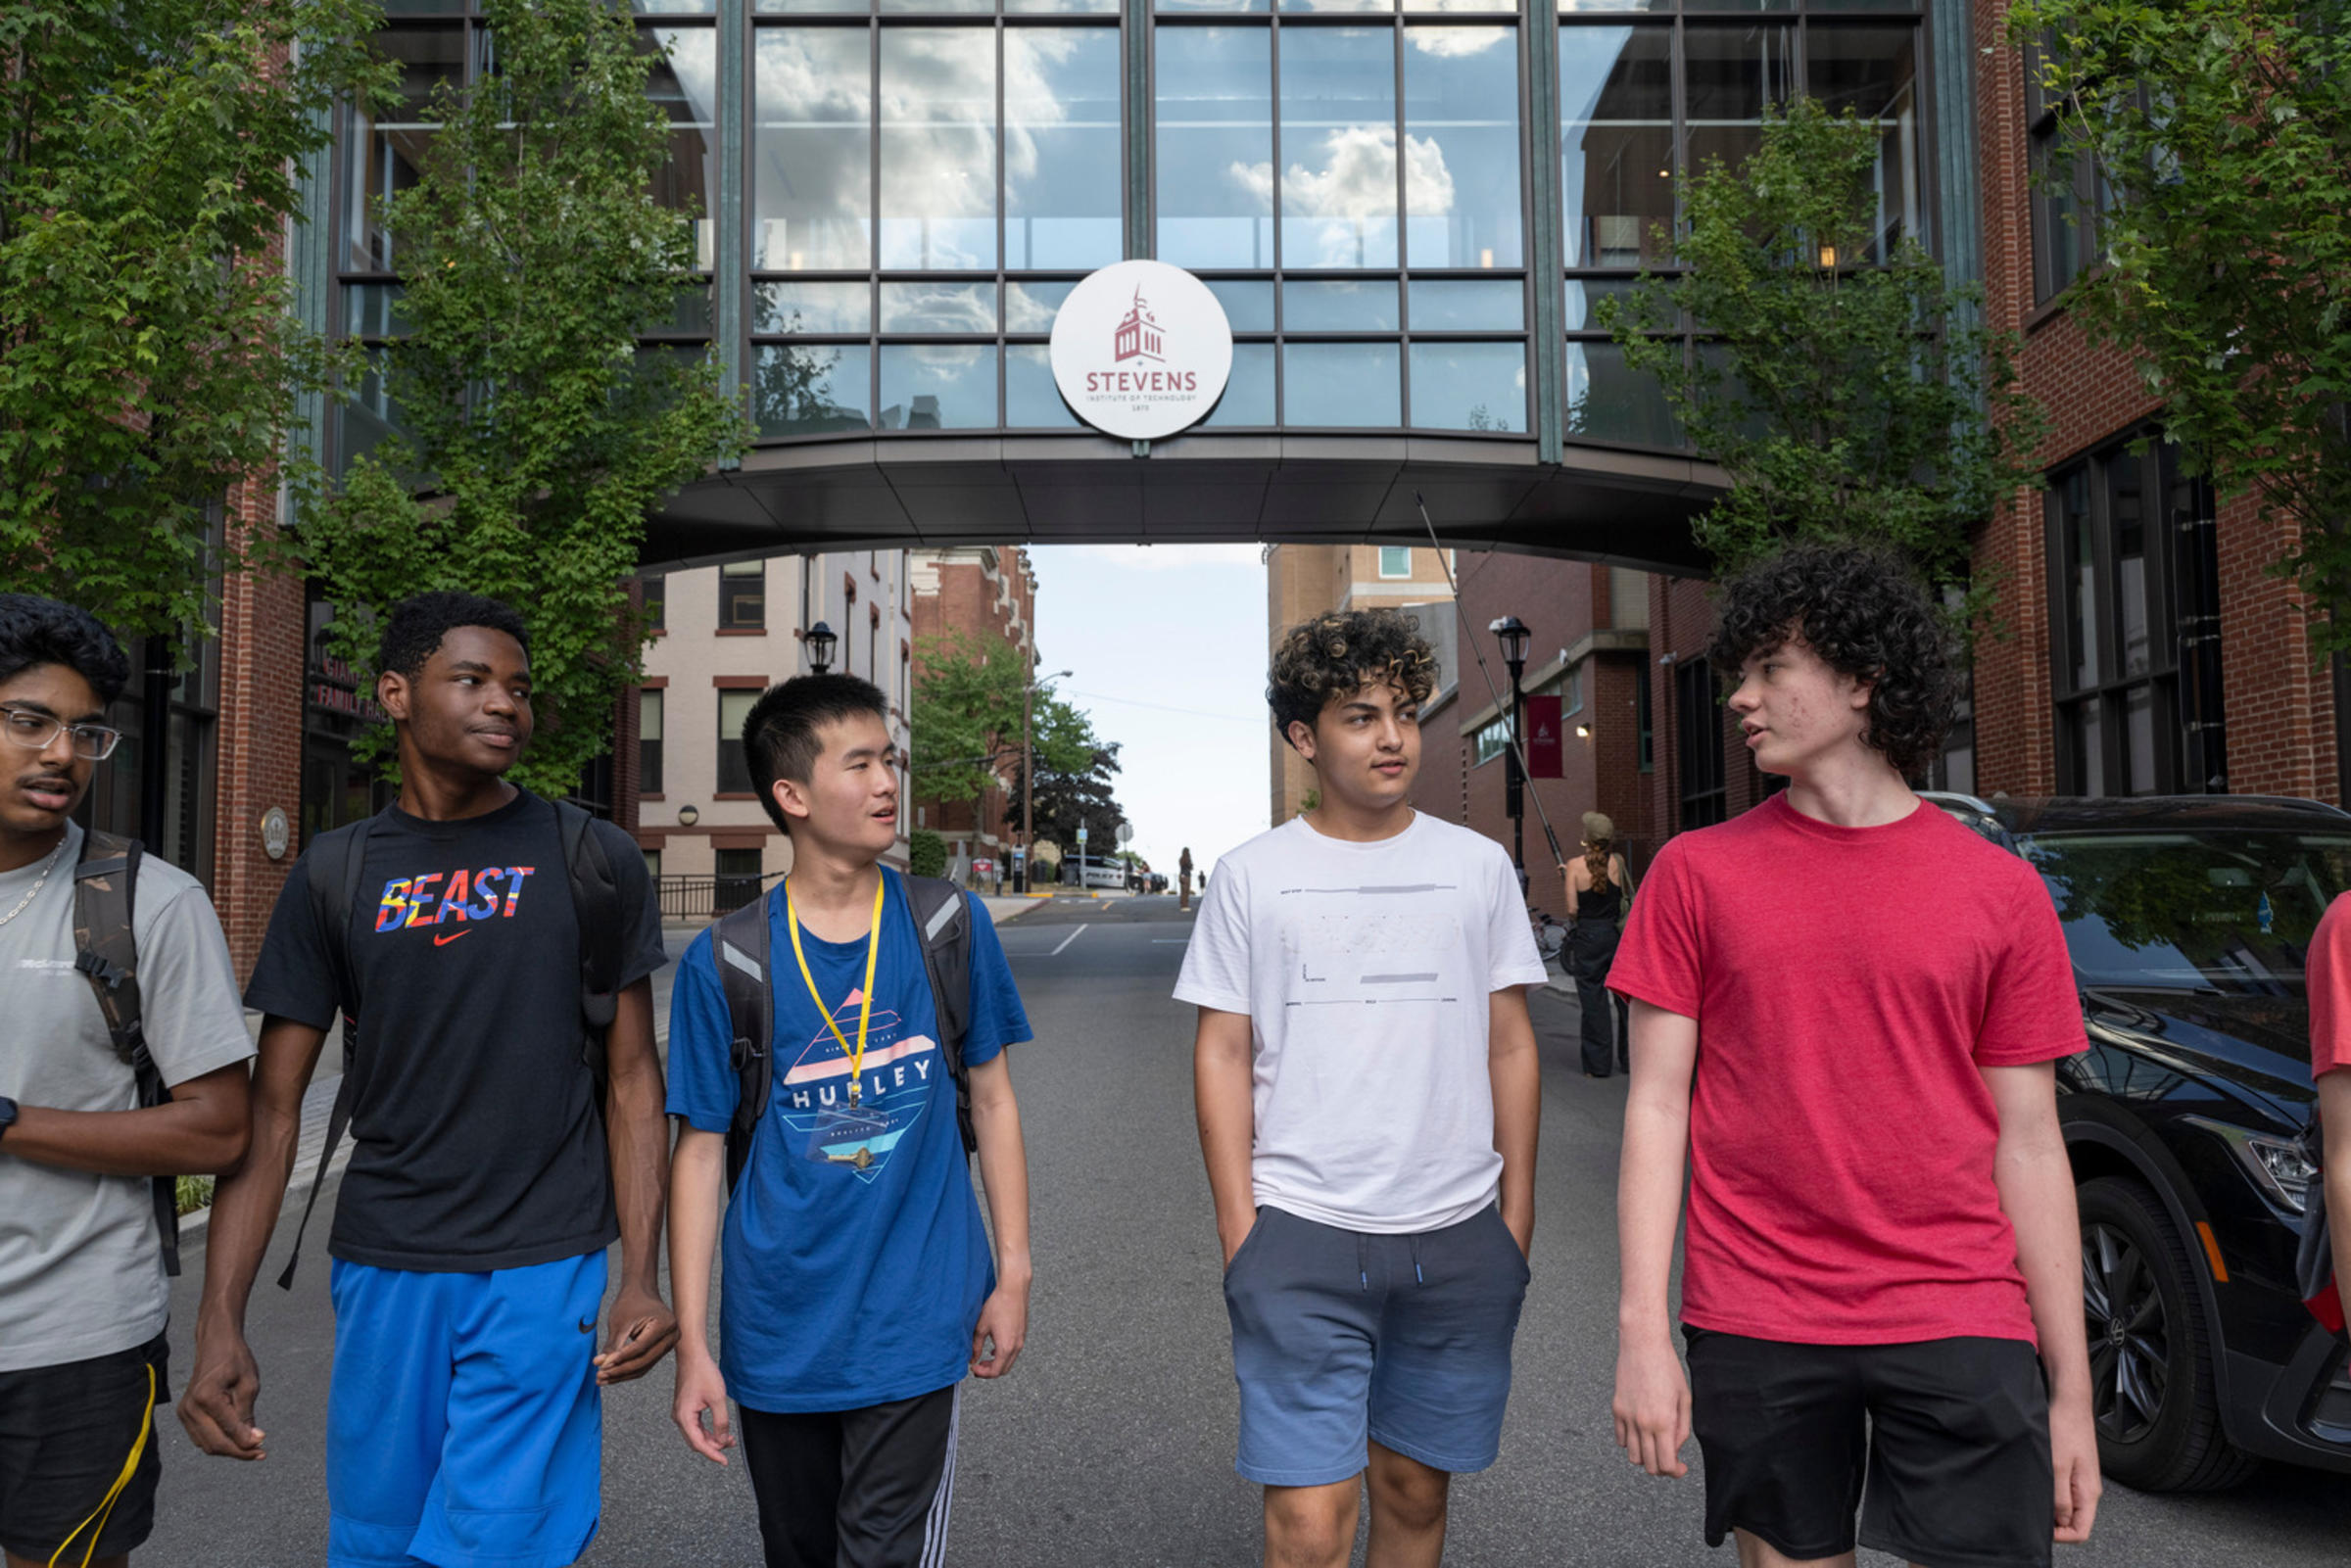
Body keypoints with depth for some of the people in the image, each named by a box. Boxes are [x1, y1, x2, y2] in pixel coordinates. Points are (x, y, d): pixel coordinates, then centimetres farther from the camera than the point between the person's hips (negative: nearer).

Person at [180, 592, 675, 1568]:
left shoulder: (594, 860, -1)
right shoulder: (336, 879, 3)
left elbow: (632, 1081, 0)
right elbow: (269, 1111, 3)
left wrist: (642, 1279, -7)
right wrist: (219, 1323, -5)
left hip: (541, 1267, -2)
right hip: (383, 1268, 2)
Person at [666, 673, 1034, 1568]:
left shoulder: (950, 927, -2)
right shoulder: (723, 964, -6)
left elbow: (992, 1099, 6)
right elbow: (701, 1153, -2)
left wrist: (1013, 1270, 4)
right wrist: (693, 1348, -3)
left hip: (916, 1324, -1)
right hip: (777, 1339, 1)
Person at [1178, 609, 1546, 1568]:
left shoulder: (1477, 866, 7)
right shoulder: (1251, 875, 2)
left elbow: (1510, 1046, 10)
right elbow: (1222, 1054, 3)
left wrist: (1517, 1215, 8)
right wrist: (1238, 1227, -3)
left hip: (1459, 1236, 2)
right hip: (1301, 1235, -2)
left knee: (1417, 1489, 14)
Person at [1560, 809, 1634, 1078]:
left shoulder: (1575, 866, -9)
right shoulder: (1617, 861, -3)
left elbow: (1573, 908, -10)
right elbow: (1629, 894, 12)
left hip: (1588, 936, -2)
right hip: (1617, 933, 2)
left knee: (1593, 999, 4)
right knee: (1624, 996, 11)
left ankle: (1597, 1064, 7)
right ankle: (1631, 1059, 17)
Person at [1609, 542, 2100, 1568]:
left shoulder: (2000, 890, 4)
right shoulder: (1698, 873, 2)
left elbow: (2027, 1145, 6)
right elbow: (1657, 1107, 1)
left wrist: (2072, 1389, 5)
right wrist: (1642, 1334, -6)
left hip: (1957, 1328, 0)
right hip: (1755, 1328, 0)